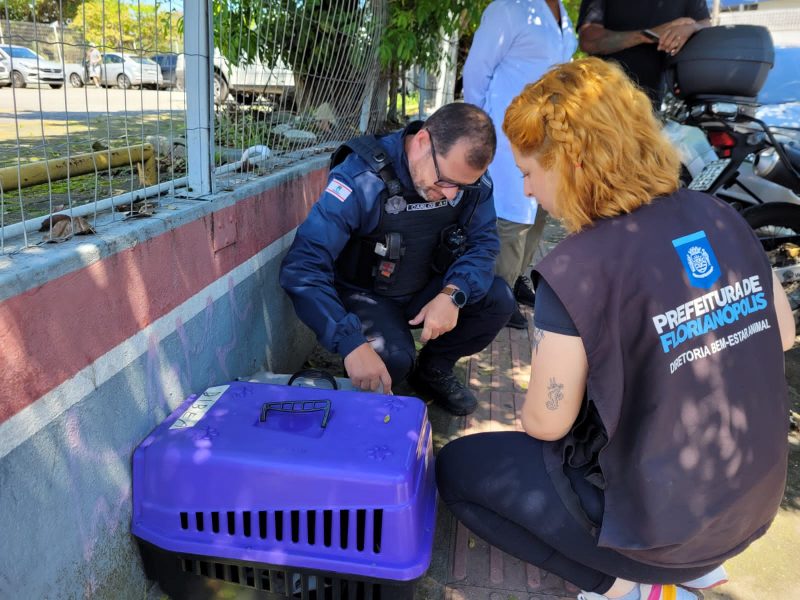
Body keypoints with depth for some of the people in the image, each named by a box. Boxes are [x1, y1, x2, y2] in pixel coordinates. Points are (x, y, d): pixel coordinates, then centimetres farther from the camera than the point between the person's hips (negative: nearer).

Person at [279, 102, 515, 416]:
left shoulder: (470, 176, -14)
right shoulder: (361, 179, -30)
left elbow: (483, 241, -7)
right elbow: (302, 267, -35)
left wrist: (453, 294, -29)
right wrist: (352, 343, -45)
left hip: (425, 290, 5)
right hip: (365, 295, -4)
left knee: (498, 298, -17)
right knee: (393, 358, -32)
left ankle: (433, 369, 8)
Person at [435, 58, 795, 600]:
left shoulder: (577, 270, -25)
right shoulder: (720, 218, -5)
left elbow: (544, 424, -15)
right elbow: (782, 337, 9)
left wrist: (533, 410, 7)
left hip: (654, 523, -6)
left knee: (458, 469, 8)